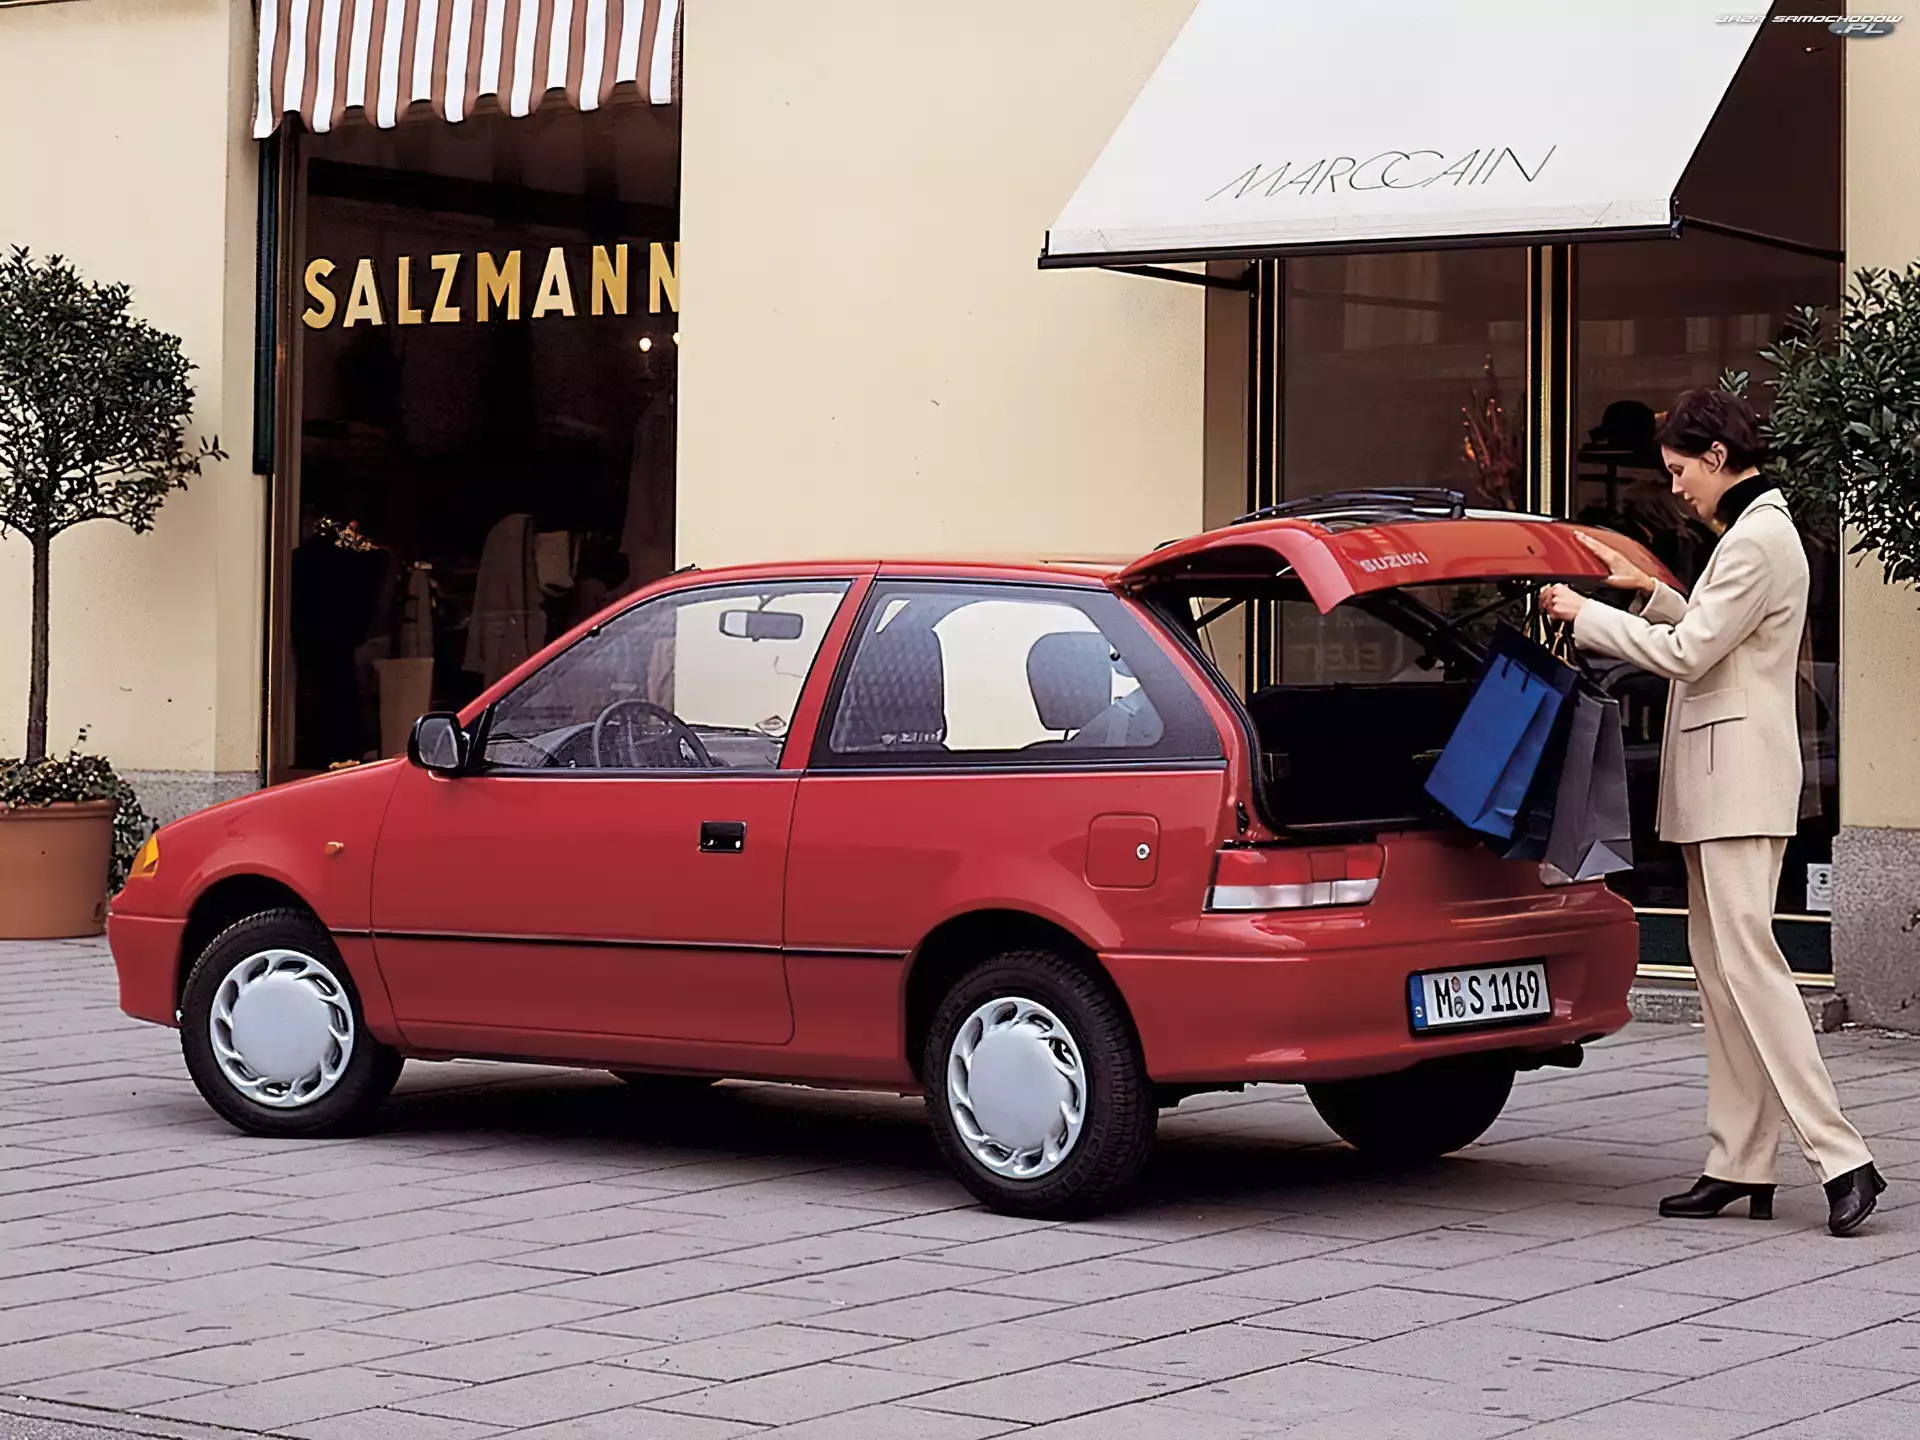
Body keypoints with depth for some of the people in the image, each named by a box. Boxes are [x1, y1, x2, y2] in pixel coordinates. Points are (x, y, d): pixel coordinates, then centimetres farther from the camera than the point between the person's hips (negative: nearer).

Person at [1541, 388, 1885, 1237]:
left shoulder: (1758, 541, -14)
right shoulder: (1751, 535, 18)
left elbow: (1687, 654, -16)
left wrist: (1585, 616, -7)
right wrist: (1649, 594, 13)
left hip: (1740, 777, -11)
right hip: (1718, 783, 11)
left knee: (1747, 961, -14)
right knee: (1720, 969, 8)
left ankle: (1841, 1159, -16)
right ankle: (1741, 1166, 10)